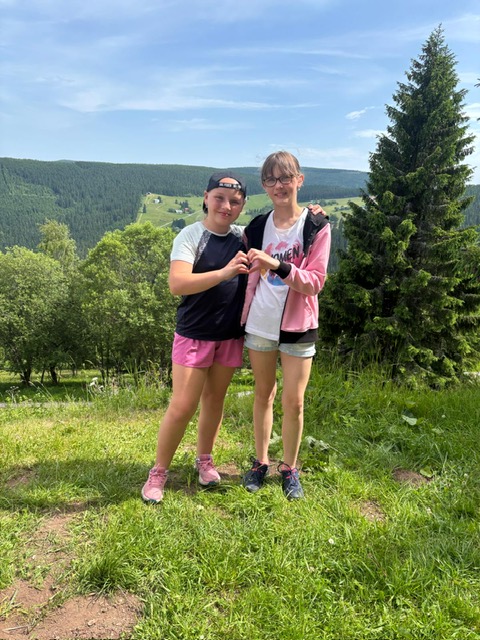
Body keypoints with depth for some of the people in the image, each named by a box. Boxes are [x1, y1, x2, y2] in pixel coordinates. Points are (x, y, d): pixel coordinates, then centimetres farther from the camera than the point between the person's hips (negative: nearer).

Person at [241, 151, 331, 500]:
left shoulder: (316, 226, -6)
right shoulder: (257, 227, 5)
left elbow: (315, 282, -12)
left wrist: (278, 266, -26)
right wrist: (245, 316, 9)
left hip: (298, 327, -3)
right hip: (260, 325, 3)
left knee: (294, 402, 2)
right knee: (263, 395, 13)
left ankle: (290, 468, 22)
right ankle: (261, 462, 28)